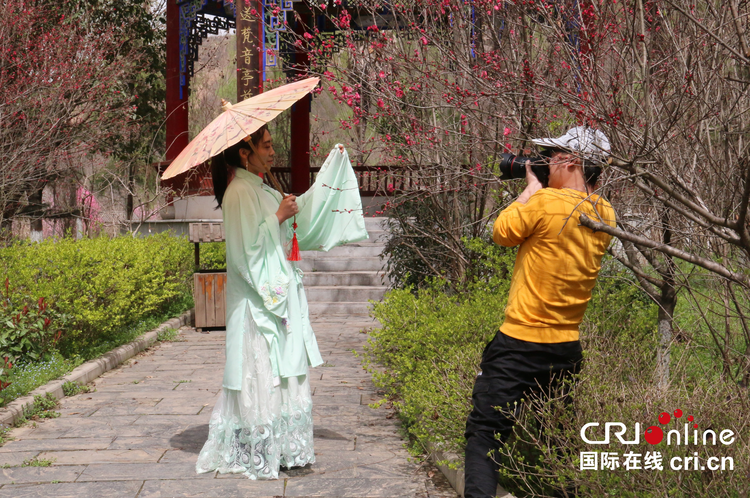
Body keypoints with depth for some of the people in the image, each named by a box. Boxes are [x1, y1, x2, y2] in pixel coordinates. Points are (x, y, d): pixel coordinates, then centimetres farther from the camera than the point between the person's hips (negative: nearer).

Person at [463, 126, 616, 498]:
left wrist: (532, 187, 5)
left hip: (520, 345, -7)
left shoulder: (545, 202, -19)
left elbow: (501, 232, -3)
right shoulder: (604, 215, 3)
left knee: (484, 436, 0)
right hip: (568, 350, 7)